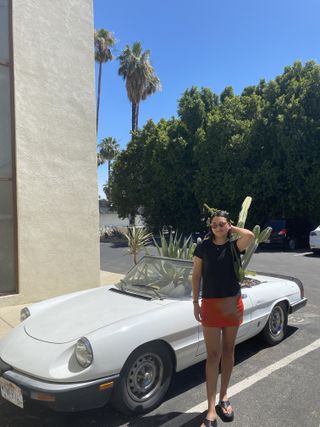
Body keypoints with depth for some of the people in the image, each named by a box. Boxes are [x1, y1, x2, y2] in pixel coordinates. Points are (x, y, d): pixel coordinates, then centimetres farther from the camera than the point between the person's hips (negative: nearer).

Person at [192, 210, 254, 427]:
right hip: (210, 304, -1)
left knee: (228, 352, 14)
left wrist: (232, 228, -8)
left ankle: (224, 396, 32)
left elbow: (250, 235, -24)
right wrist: (195, 302, -1)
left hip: (233, 304, 2)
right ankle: (211, 409, 5)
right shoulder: (203, 247, -3)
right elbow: (196, 275, 1)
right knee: (213, 355, -1)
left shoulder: (234, 246, -2)